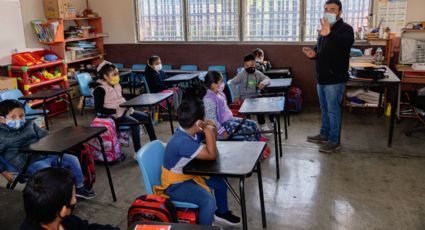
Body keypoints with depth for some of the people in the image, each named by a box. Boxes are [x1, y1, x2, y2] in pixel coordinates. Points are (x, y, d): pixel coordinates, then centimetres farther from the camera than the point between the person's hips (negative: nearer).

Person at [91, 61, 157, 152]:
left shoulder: (116, 85, 12)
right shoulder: (100, 89, -15)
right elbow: (98, 108, -19)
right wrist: (115, 111, -25)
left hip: (124, 110, 9)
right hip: (113, 115, -9)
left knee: (147, 117, 2)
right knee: (135, 123, -30)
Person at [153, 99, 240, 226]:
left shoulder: (190, 132, -6)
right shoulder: (183, 142, -34)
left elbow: (212, 140, 11)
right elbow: (212, 155, -29)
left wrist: (210, 129, -11)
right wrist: (208, 131, -27)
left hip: (189, 175, 10)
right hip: (175, 185, -10)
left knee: (220, 181, 18)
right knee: (209, 201, -30)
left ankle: (222, 212, 40)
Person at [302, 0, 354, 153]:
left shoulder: (345, 28, -13)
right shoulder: (324, 29, 13)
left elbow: (347, 42, -37)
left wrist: (330, 34, -56)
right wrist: (313, 54, -2)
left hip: (335, 79, -8)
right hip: (322, 78, 8)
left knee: (333, 110, 0)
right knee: (325, 109, 18)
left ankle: (334, 141, 11)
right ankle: (324, 135, 32)